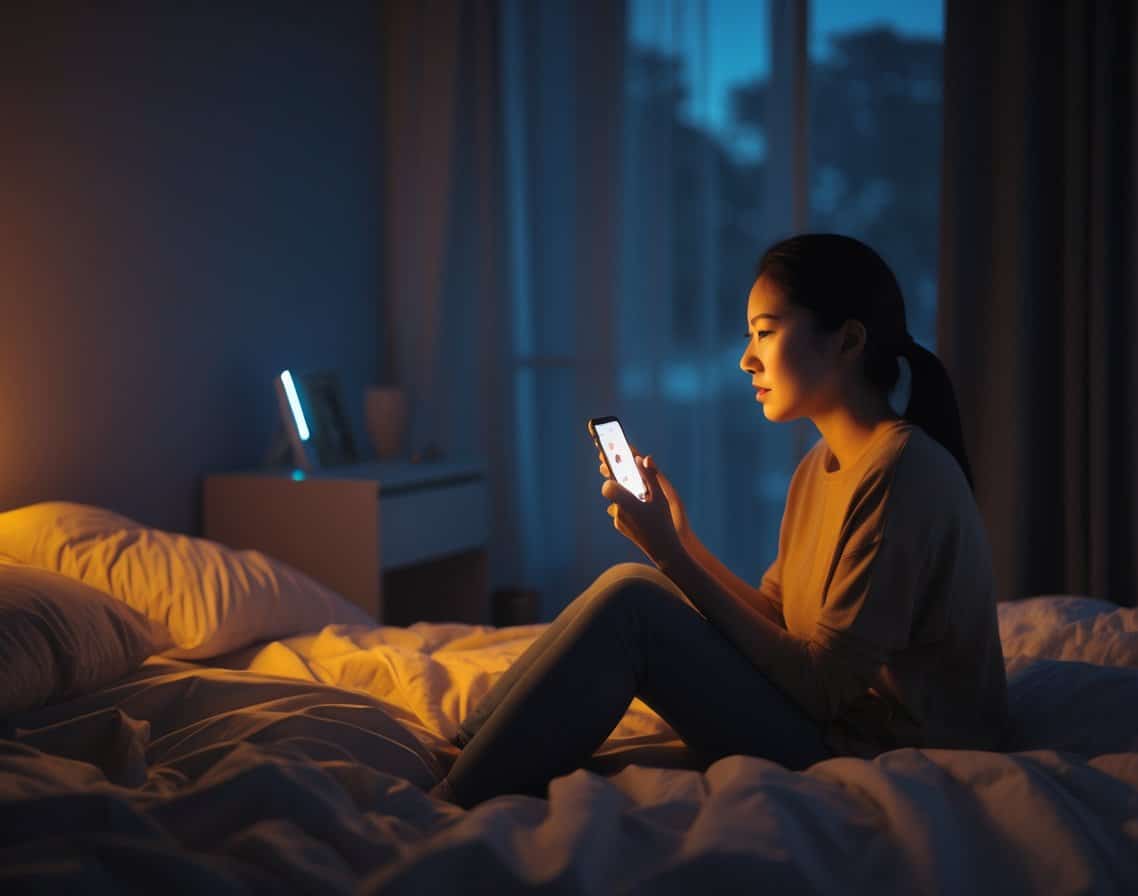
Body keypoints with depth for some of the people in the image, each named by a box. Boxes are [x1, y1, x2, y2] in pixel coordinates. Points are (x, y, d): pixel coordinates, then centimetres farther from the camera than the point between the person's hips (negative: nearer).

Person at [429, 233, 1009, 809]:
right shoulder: (820, 468, 11)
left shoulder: (904, 469, -18)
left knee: (630, 600, -17)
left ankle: (457, 810, -10)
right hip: (833, 726, 9)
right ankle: (457, 758, 2)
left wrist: (672, 558, -19)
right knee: (629, 586, 1)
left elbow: (822, 685, -20)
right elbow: (772, 620, 11)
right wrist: (679, 537, 2)